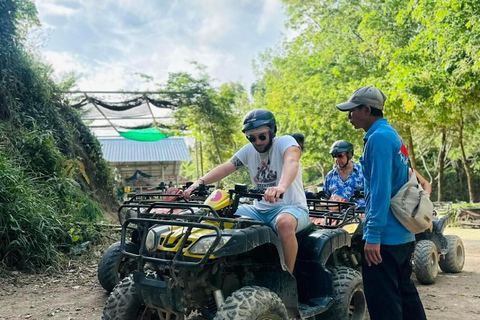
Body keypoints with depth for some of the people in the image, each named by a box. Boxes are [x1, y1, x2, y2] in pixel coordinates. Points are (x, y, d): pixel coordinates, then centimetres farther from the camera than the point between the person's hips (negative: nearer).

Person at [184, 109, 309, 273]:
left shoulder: (285, 142, -7)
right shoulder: (249, 150, 11)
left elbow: (291, 162, -29)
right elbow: (225, 168, 0)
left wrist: (281, 187, -51)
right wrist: (200, 182, -19)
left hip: (291, 207, -5)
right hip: (260, 210, 6)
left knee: (284, 222, -39)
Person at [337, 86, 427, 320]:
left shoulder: (378, 138, -15)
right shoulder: (393, 135, 14)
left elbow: (381, 189, -22)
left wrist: (373, 235, -23)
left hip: (384, 236, -10)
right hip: (404, 234, 10)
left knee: (383, 301, -2)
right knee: (404, 291, 20)